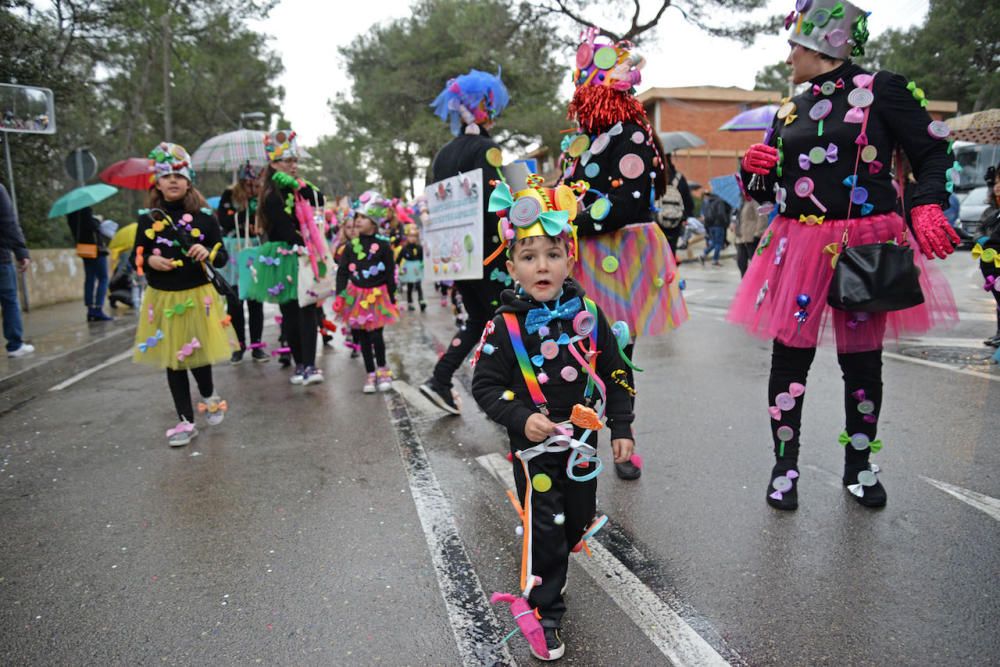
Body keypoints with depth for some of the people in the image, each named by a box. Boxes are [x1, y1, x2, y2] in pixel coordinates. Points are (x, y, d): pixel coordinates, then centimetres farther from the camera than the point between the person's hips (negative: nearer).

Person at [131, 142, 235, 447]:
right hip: (163, 299, 2)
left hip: (198, 296, -2)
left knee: (198, 354, 3)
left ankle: (210, 396, 37)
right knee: (173, 359, 8)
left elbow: (222, 256, 2)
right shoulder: (147, 219, 1)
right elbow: (135, 258, 8)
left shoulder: (204, 216, -2)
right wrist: (149, 261, -14)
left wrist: (208, 254, -19)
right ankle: (186, 421, 21)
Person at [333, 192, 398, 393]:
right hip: (356, 296, 3)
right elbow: (342, 272, 3)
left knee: (375, 334, -7)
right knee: (363, 337, 8)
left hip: (377, 295, -3)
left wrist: (391, 299, -3)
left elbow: (390, 274, -4)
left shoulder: (383, 246, -7)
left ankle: (382, 369, 17)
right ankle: (370, 374, 20)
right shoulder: (351, 247, 2)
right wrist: (339, 295, -6)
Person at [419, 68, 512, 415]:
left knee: (477, 320, 18)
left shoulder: (444, 154, 14)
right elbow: (490, 204, -19)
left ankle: (439, 380, 8)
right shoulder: (487, 148, -10)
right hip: (484, 252, -8)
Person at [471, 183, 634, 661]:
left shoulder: (588, 314, -7)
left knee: (578, 521, 18)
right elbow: (485, 385, -11)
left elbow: (615, 374, 2)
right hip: (534, 444, -4)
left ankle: (548, 573, 47)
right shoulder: (506, 325, -15)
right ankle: (545, 612, 22)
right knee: (544, 529, 2)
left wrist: (621, 428, 0)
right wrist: (521, 419, -24)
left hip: (582, 440, 4)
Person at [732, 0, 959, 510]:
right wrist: (754, 167, -2)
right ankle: (785, 465, 16)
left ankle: (859, 464, 26)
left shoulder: (880, 90, 1)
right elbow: (764, 191, 19)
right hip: (798, 247, 3)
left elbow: (932, 152, 2)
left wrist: (926, 208, -13)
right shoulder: (789, 110, 14)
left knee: (862, 357, 6)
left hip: (866, 245, -3)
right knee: (790, 354, 0)